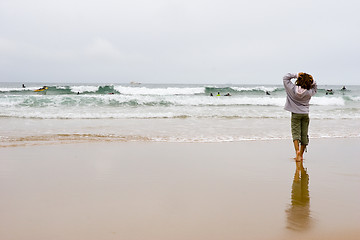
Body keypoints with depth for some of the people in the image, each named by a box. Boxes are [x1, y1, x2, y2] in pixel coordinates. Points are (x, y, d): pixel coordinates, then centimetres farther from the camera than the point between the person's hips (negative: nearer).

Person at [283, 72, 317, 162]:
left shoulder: (293, 89, -14)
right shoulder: (309, 92, -9)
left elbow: (285, 78, -3)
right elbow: (315, 88, 14)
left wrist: (296, 75, -6)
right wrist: (312, 82, -4)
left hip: (295, 114, -1)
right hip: (305, 114, 2)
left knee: (295, 133, -3)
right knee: (304, 134, 8)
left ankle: (297, 150, -26)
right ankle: (301, 155, 15)